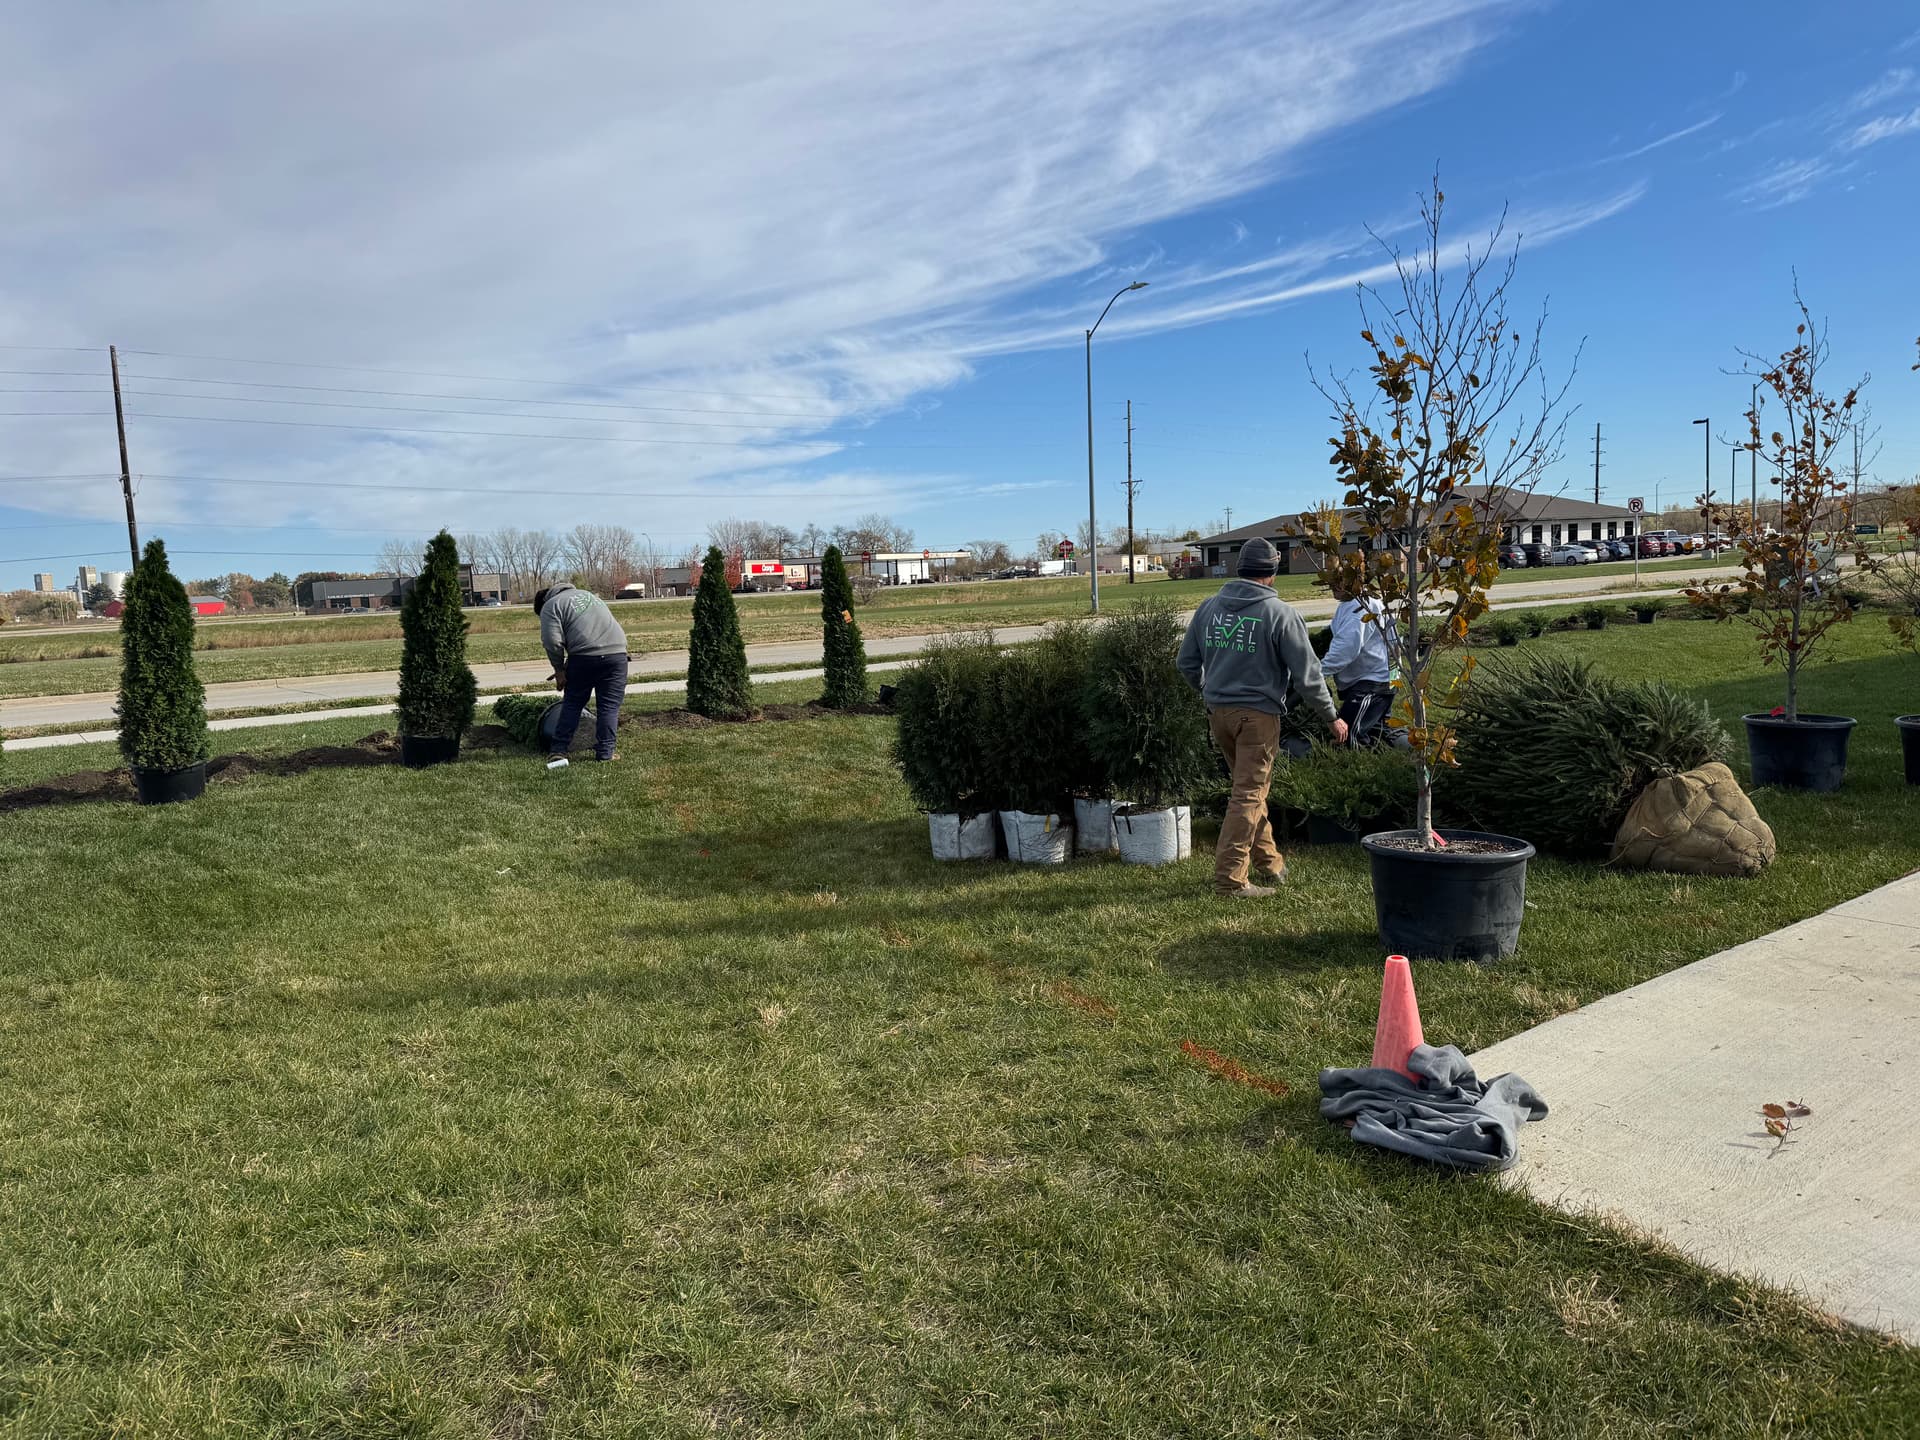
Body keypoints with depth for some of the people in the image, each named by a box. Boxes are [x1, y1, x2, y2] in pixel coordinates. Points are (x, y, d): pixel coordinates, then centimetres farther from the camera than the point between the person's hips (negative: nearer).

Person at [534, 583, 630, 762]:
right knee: (609, 707, 8)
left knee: (572, 705, 11)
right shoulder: (586, 594, 30)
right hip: (617, 653, 4)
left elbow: (552, 641, -6)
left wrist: (559, 669, 5)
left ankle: (559, 749, 15)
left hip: (584, 658, -4)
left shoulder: (550, 606, 8)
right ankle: (605, 752, 7)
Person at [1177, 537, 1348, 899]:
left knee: (1250, 788, 19)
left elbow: (1187, 661, 13)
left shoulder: (1209, 607, 6)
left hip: (1217, 712, 6)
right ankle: (1229, 878, -1)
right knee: (1249, 795, -1)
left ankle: (1268, 863, 30)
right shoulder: (1280, 614, -10)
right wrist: (1332, 717, 4)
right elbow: (1306, 674, -7)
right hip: (1257, 714, -6)